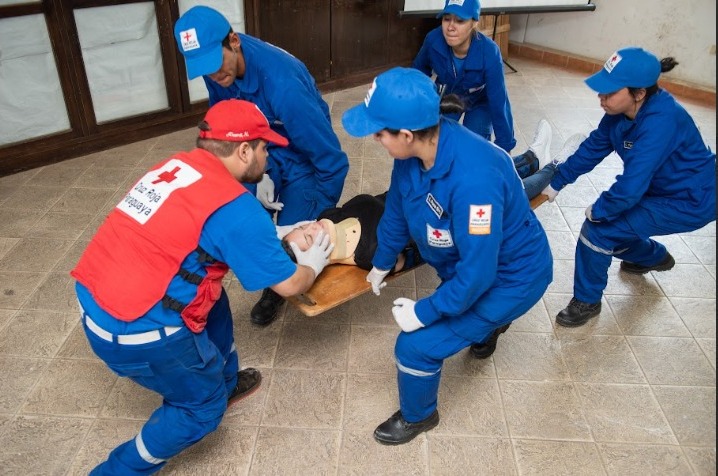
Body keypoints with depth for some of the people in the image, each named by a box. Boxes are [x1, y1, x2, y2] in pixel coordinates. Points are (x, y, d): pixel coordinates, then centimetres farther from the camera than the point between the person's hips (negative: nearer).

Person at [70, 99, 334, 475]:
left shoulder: (178, 165, 7)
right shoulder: (235, 207, -16)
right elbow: (289, 285, -7)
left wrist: (274, 235, 24)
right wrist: (313, 264, 13)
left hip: (94, 299, 8)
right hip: (137, 329, -8)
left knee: (213, 299, 25)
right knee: (203, 404, 14)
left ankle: (225, 381, 42)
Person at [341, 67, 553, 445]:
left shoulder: (472, 179, -43)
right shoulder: (417, 147, -18)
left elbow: (477, 271, -35)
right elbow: (397, 207, -1)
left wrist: (425, 311, -22)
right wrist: (381, 262, 13)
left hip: (510, 275, -8)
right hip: (466, 259, 8)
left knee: (416, 344, -9)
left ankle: (418, 416, 22)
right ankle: (488, 321, 67)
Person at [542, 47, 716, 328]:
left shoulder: (660, 123, -35)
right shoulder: (621, 112, -11)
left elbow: (631, 185, -36)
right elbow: (592, 148, 0)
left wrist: (598, 210, -19)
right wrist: (556, 182, -1)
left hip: (691, 202, -8)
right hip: (660, 189, 8)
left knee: (599, 229, -17)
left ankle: (587, 301, 5)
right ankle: (654, 257, 45)